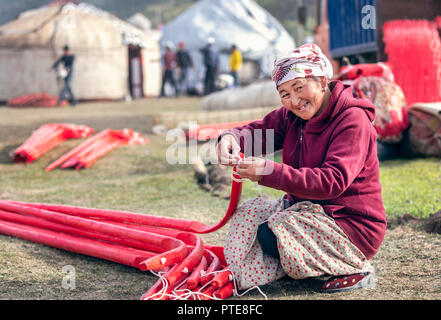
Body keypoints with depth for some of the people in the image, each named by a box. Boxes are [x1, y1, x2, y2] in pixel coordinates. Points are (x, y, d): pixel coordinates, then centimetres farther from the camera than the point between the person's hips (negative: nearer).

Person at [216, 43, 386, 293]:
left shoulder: (353, 120, -20)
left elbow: (333, 181, -31)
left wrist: (269, 172, -39)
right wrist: (231, 138, -24)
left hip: (351, 224, -8)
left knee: (271, 235, -22)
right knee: (250, 213, -4)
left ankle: (356, 269, -8)